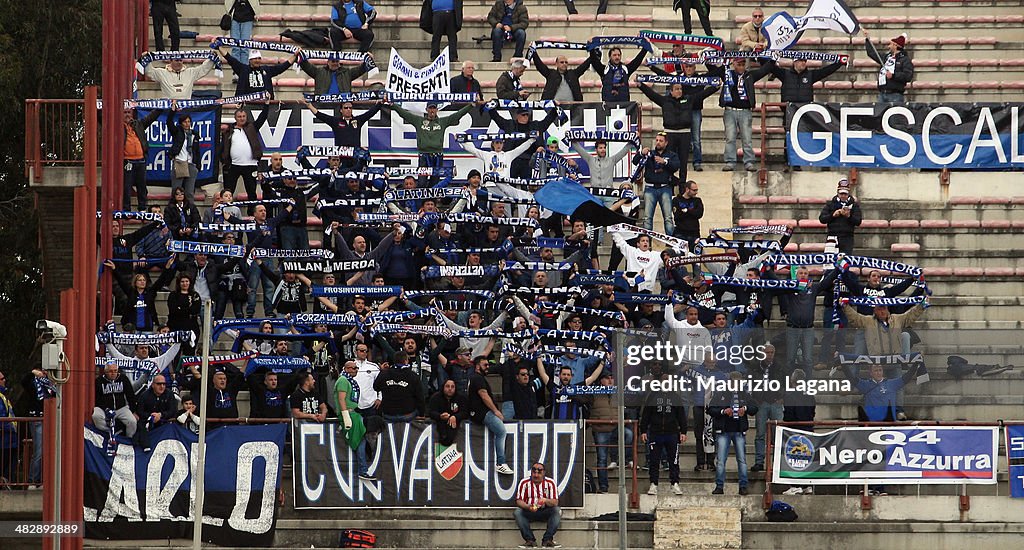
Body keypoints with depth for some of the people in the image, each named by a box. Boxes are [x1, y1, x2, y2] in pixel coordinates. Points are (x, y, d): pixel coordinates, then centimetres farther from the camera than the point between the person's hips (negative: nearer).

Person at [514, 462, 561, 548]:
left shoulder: (550, 483, -5)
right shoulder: (524, 483, -4)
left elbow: (555, 502, -11)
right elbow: (519, 501, -9)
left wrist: (545, 500, -33)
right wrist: (528, 507, -31)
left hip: (545, 512, 0)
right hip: (529, 512, 0)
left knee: (557, 511, -28)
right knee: (517, 512, -29)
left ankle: (547, 540, -29)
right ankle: (530, 540, -30)